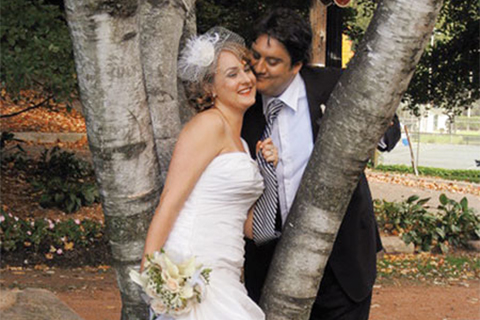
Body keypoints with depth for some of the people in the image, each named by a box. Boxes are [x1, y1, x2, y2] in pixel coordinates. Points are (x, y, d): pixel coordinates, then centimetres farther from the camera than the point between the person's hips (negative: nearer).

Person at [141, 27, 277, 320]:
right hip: (194, 272, -8)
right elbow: (170, 202, -13)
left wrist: (268, 172, 8)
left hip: (225, 278, 8)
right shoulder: (209, 125, -6)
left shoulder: (238, 141, 20)